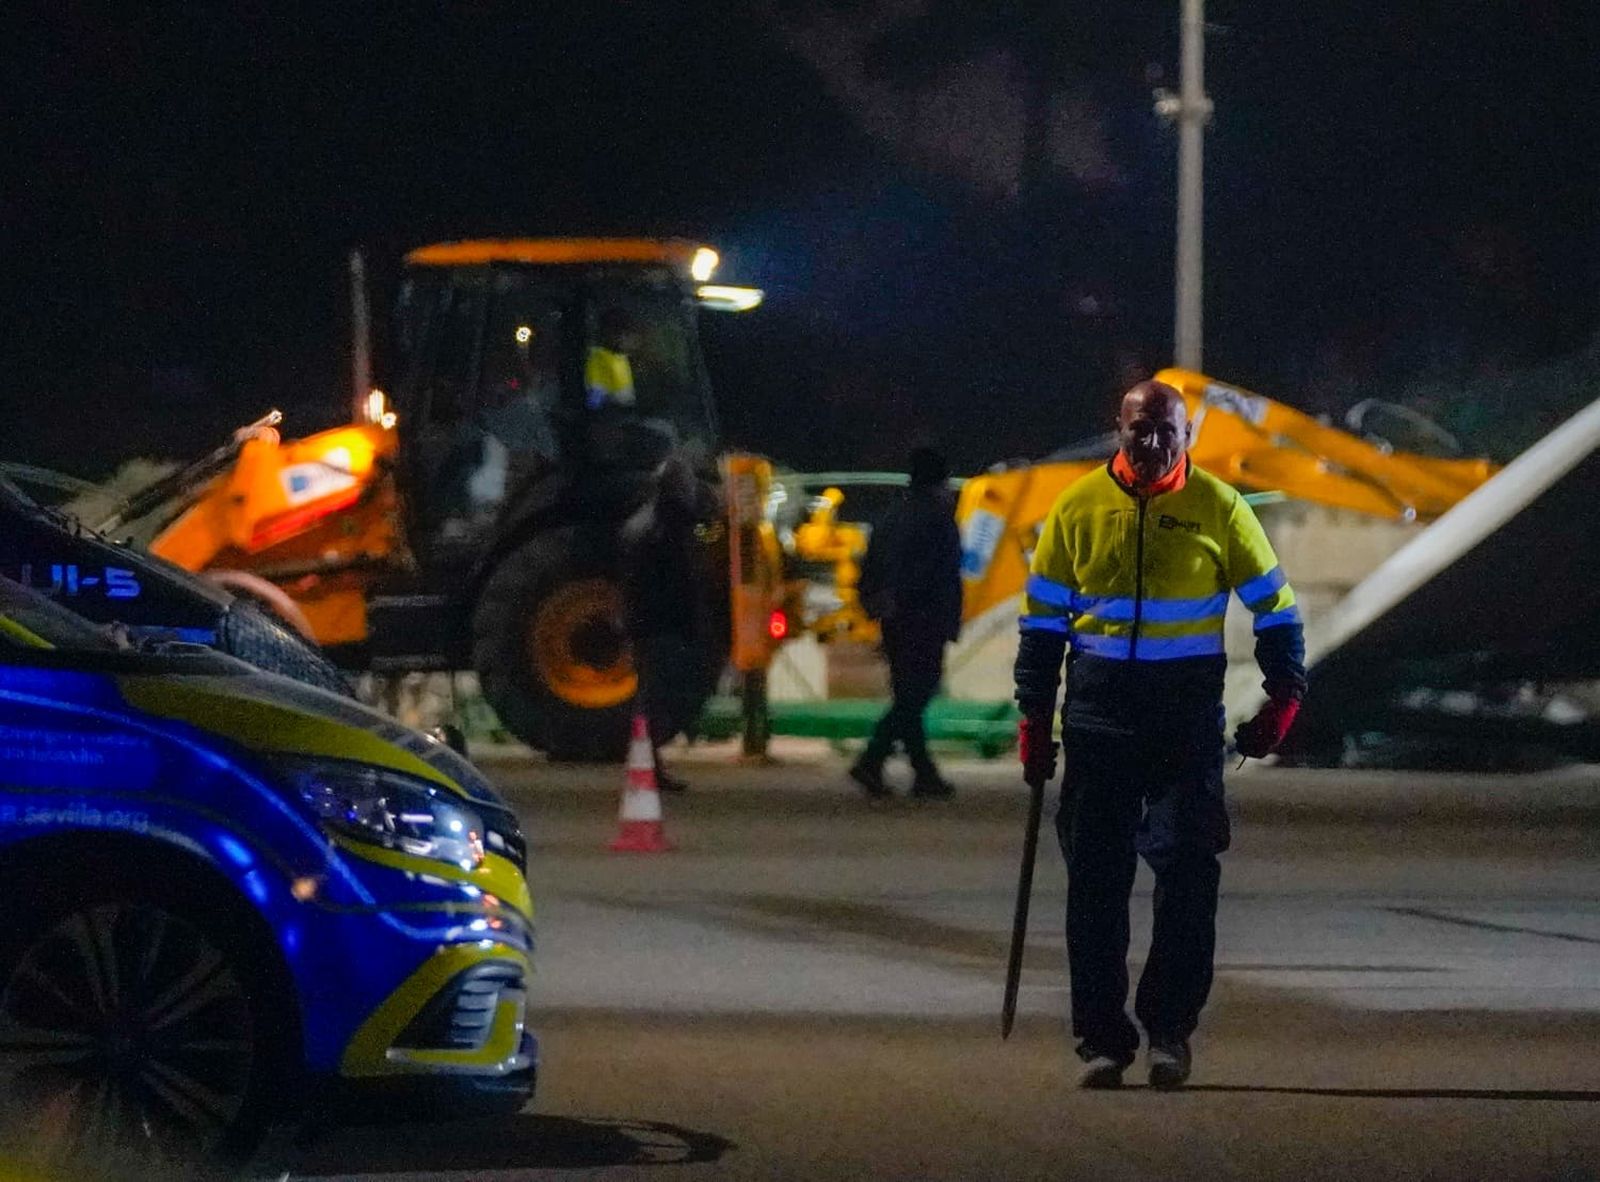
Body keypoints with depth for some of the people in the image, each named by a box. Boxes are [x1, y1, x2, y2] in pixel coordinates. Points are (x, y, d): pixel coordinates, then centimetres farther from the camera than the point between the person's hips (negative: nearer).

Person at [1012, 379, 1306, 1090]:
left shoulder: (1219, 510, 1)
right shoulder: (1078, 509, 4)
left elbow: (1273, 604, 9)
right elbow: (1042, 617, 10)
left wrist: (1283, 696, 1)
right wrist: (1034, 717, 7)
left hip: (1189, 716, -1)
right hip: (1098, 715, 1)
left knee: (1189, 869, -9)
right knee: (1095, 882, 2)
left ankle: (1168, 1029, 1)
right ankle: (1101, 1040, 8)